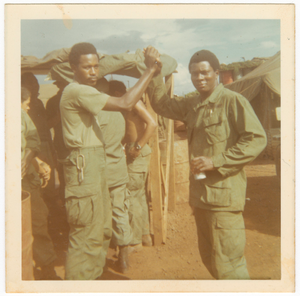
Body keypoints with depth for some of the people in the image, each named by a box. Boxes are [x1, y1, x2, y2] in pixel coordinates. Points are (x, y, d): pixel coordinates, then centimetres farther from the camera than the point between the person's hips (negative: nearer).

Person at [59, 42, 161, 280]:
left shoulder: (85, 90, 17)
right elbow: (125, 103, -24)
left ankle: (93, 276, 35)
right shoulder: (77, 91, -16)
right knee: (86, 238, -3)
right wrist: (150, 70, -17)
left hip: (95, 168, 11)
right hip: (84, 169, -11)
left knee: (101, 231, 20)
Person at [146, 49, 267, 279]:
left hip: (224, 194, -8)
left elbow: (256, 139, -15)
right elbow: (161, 104, 20)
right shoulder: (192, 105, 13)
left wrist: (215, 162, -19)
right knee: (209, 258, 21)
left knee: (228, 264, -1)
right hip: (200, 193, 8)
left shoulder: (233, 101, -10)